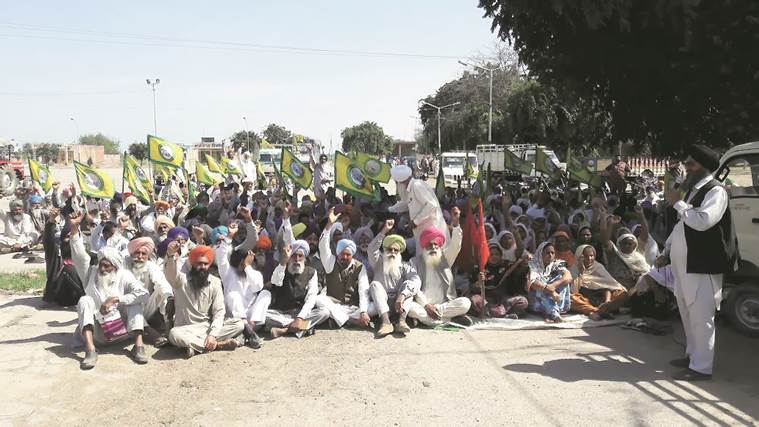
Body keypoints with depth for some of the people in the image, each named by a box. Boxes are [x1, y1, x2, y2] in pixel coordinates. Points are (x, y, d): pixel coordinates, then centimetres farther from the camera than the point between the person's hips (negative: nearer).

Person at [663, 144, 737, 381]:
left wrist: (678, 202, -17)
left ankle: (701, 367, 0)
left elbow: (703, 221, -27)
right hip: (683, 265, 10)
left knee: (701, 316, -5)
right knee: (688, 314, 19)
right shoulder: (692, 190, 16)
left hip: (702, 266, -9)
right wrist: (666, 251, 23)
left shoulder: (715, 191, -11)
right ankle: (692, 355, 33)